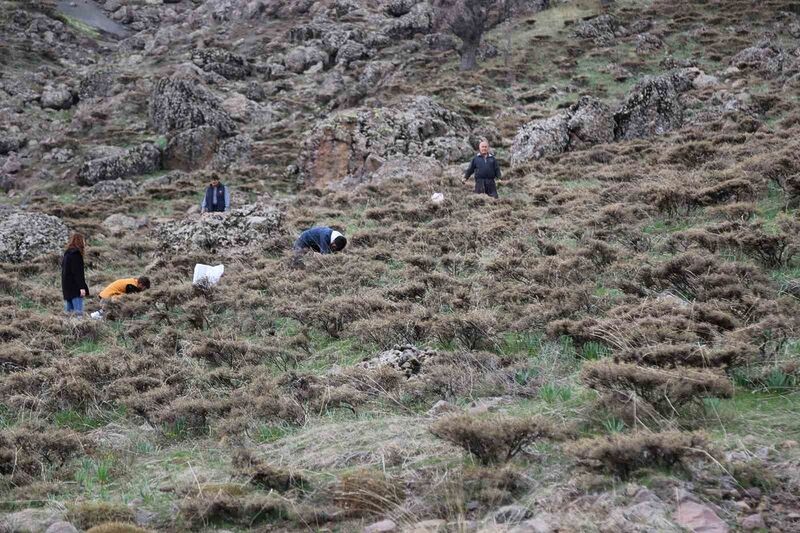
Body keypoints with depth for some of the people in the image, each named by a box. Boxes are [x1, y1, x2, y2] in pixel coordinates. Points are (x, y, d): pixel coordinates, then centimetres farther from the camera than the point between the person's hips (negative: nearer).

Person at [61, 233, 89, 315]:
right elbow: (78, 272, -18)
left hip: (67, 288, 10)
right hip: (75, 288, -10)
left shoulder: (67, 254, 16)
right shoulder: (76, 254, -12)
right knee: (78, 312, -12)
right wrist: (82, 287, -19)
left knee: (69, 312, 11)